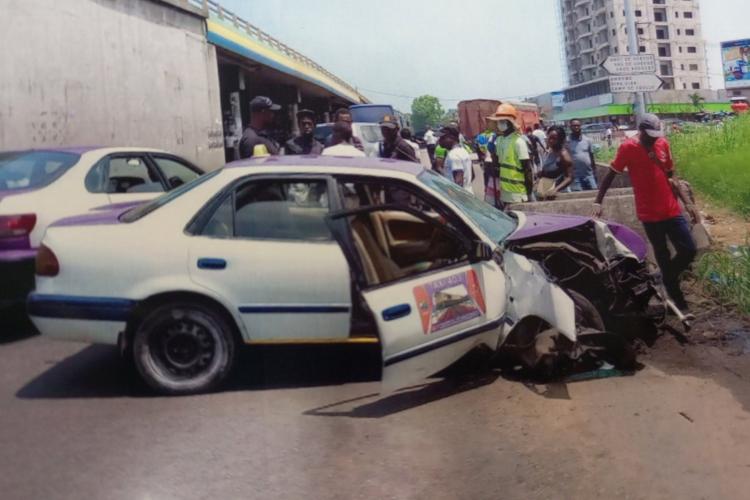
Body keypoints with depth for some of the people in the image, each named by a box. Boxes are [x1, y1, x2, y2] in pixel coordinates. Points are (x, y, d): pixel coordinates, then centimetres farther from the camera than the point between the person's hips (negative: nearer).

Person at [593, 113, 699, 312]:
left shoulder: (663, 144, 5)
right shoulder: (628, 148, -9)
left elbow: (671, 177, 12)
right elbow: (610, 176, -6)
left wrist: (687, 202, 8)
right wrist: (598, 202, -15)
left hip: (672, 210, 4)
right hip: (649, 214, -4)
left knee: (689, 250, 1)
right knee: (663, 257, 7)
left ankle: (667, 281, 27)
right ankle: (677, 299, 23)